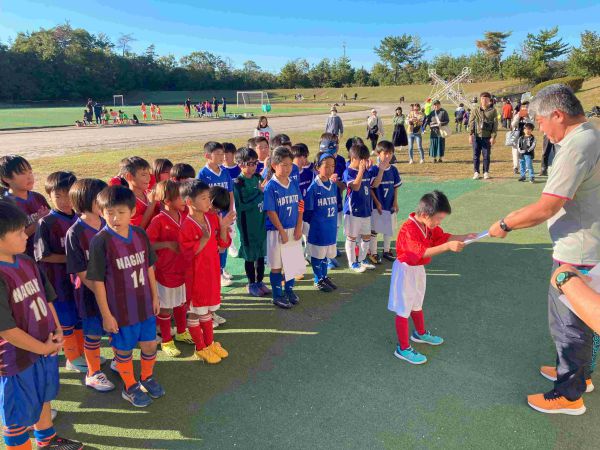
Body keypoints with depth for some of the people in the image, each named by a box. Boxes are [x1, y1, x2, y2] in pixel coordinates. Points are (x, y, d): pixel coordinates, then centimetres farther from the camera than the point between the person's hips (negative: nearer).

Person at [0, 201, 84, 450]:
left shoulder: (26, 262, -2)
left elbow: (46, 298, 9)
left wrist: (57, 331, 0)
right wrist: (43, 348, -14)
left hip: (46, 347, 9)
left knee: (44, 397, 29)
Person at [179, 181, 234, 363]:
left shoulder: (213, 218, 0)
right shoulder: (186, 226, -21)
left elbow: (223, 243, 4)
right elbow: (188, 254, -21)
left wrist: (223, 227, -13)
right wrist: (205, 238, -32)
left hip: (212, 271, 7)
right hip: (196, 274, -7)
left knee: (208, 309, 21)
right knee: (194, 312, 10)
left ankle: (210, 343, 37)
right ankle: (200, 349, 26)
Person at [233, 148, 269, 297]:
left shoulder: (258, 177, 4)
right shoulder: (238, 183, -13)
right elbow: (243, 205, -20)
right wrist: (260, 192, -19)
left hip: (261, 221, 5)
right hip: (247, 223, -5)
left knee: (261, 253, 15)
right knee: (250, 255, 8)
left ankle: (260, 281, 31)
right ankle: (251, 284, 24)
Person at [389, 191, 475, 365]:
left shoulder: (428, 225, -1)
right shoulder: (408, 230, -30)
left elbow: (443, 236, 8)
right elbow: (423, 252, -38)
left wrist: (464, 237, -6)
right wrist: (448, 247, -45)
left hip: (418, 269, 9)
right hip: (406, 271, -9)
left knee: (417, 303, 28)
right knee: (403, 310, 2)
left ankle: (420, 334, 49)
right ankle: (403, 349, 13)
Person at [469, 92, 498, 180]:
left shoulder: (493, 111, 3)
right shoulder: (475, 111, 6)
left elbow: (495, 125, 1)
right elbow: (471, 123, 5)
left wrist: (493, 137, -6)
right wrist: (470, 135, -4)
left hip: (487, 137, -1)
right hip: (476, 136, 1)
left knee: (486, 155, 3)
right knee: (476, 155, 3)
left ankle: (486, 172, 13)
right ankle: (476, 172, 12)